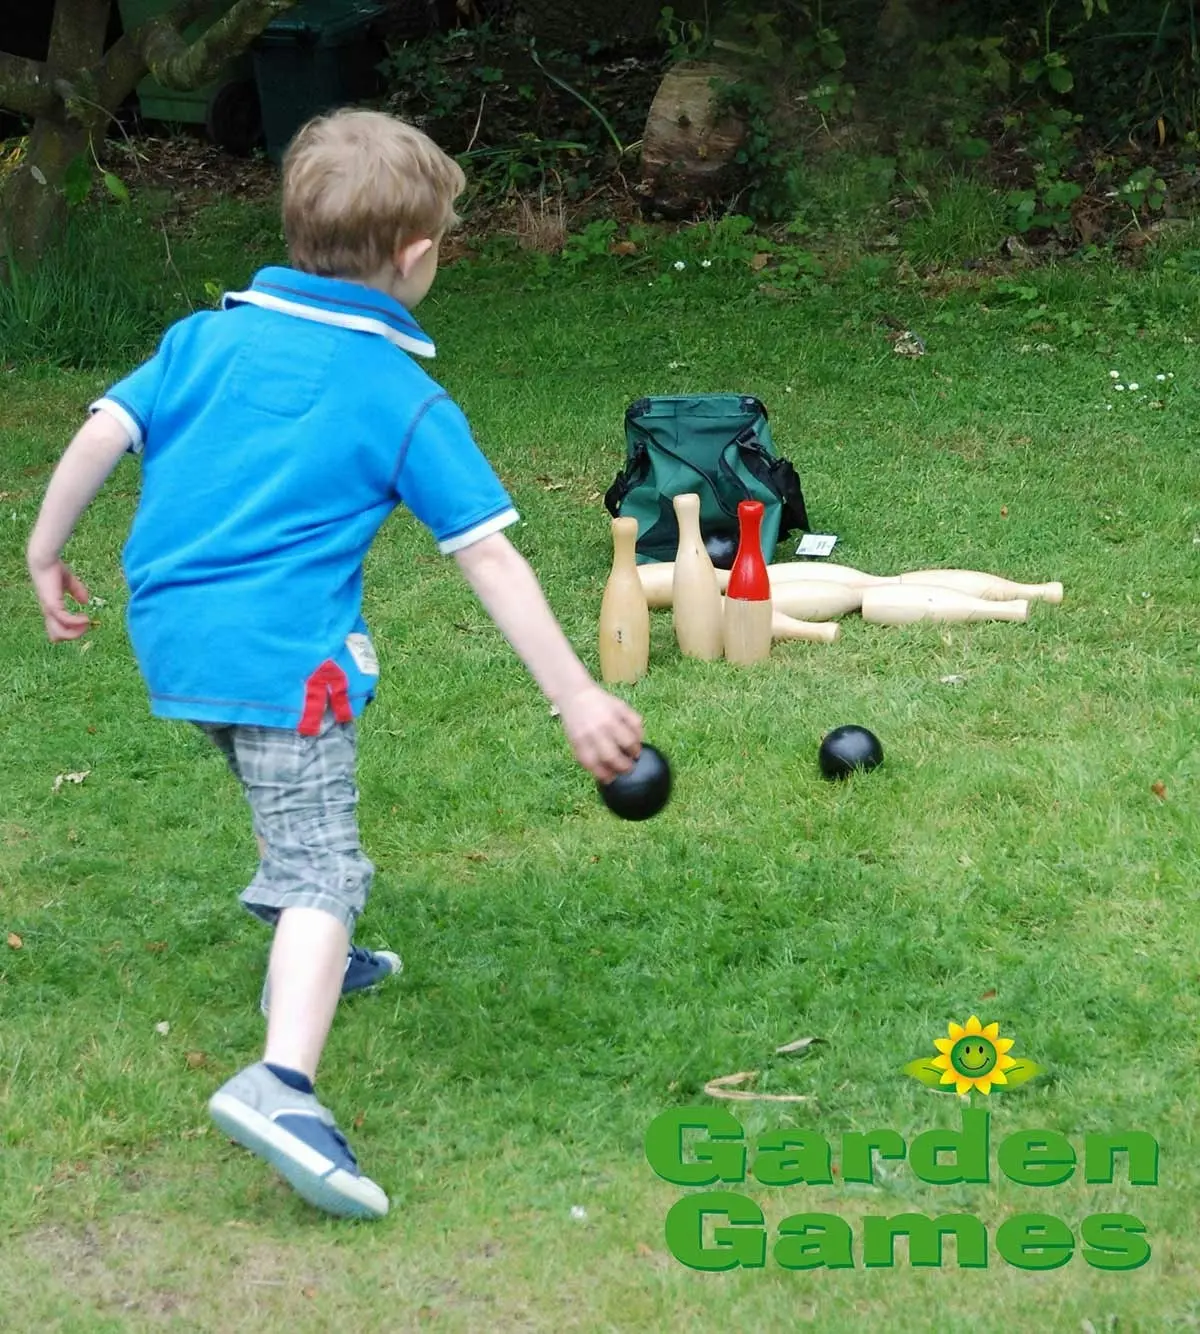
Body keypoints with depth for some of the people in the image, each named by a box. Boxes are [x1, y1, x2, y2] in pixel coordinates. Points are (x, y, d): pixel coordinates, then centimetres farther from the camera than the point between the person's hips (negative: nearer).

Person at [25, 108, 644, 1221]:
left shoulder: (206, 337, 10)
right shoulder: (406, 403, -2)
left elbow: (102, 432, 4)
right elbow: (488, 558, -5)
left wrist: (47, 556, 18)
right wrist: (574, 696, -3)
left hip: (168, 632, 7)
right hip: (282, 654, -6)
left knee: (285, 801, 32)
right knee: (323, 866, -10)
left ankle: (312, 962, 49)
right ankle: (281, 1082, -30)